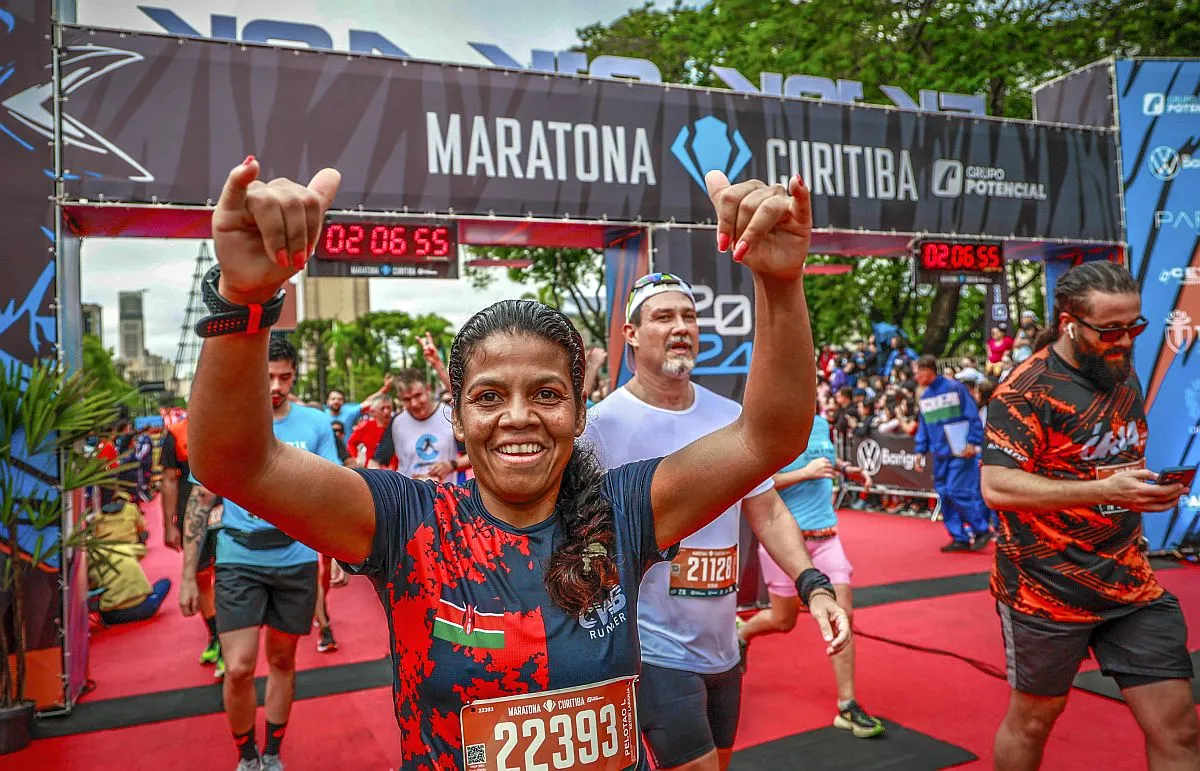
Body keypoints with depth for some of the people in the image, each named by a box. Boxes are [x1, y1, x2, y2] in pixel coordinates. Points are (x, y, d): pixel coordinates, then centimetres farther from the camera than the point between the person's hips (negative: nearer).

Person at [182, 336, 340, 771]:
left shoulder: (315, 424, -3)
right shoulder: (221, 426, -4)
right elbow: (200, 503, 1)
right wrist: (188, 576, 0)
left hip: (297, 560, 1)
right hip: (239, 560, -1)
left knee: (282, 660, 14)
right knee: (238, 669, -6)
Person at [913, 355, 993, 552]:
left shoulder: (954, 387, -9)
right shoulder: (924, 397, 12)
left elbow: (973, 415, -10)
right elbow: (923, 425, 17)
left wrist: (972, 442, -15)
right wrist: (921, 450, 12)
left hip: (960, 452, -7)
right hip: (940, 454, 7)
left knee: (957, 492, -13)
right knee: (945, 495, 5)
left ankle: (982, 531, 2)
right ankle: (960, 538, 13)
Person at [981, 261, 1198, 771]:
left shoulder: (1124, 374, 9)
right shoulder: (1028, 389, -16)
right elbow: (996, 486, -24)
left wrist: (1151, 487, 9)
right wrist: (1103, 491, -30)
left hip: (1132, 583, 7)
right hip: (1048, 590, -6)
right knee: (1033, 718, 10)